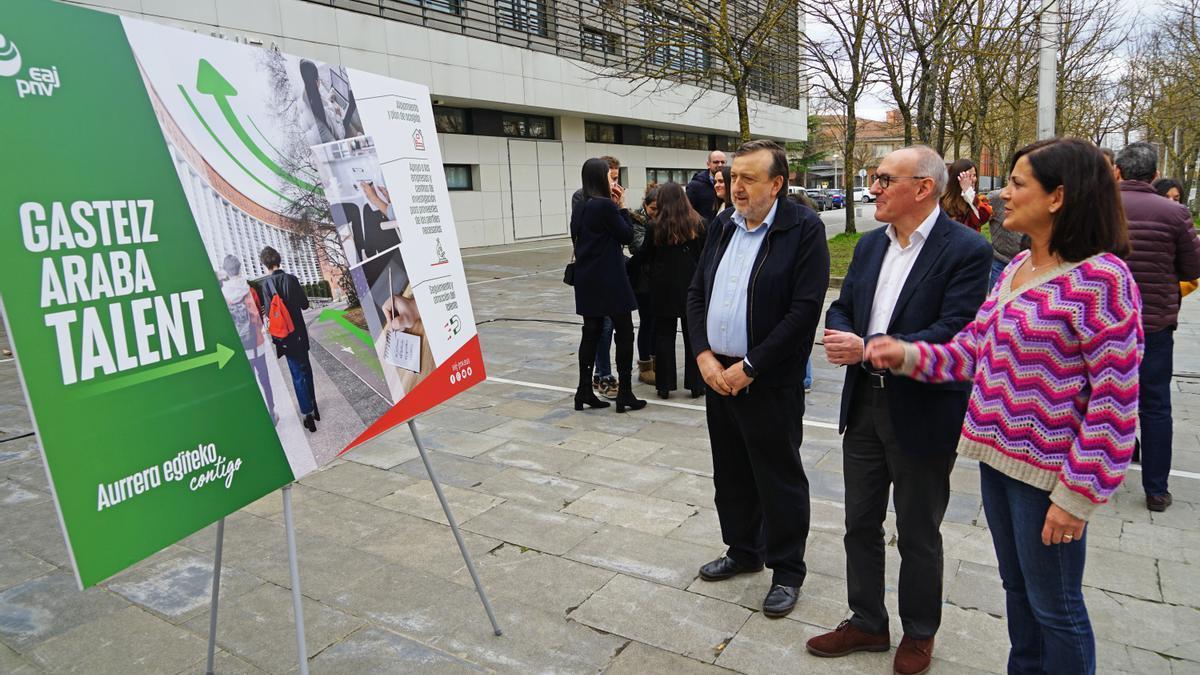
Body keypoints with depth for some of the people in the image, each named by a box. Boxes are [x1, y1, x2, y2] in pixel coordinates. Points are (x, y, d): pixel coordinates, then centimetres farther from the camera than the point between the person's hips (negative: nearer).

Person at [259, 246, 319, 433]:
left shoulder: (266, 284, -13)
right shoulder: (292, 279, -5)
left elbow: (269, 312, -17)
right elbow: (304, 304, 1)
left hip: (284, 336, -2)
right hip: (299, 332, 3)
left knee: (298, 375, 3)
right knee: (306, 370, 18)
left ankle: (308, 413, 3)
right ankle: (313, 407, 27)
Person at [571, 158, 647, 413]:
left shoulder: (580, 208, 9)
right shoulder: (606, 205, -15)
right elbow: (627, 235, -8)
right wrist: (621, 206, -1)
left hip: (586, 280, 8)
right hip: (609, 279, -8)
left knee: (592, 332, 12)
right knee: (624, 333, 2)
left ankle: (584, 392, 15)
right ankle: (625, 394, 6)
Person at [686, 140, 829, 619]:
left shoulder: (804, 229, -11)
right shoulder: (723, 225, 9)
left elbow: (805, 309, -17)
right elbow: (696, 293, 10)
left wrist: (748, 368, -16)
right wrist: (704, 356, -4)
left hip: (770, 381, -6)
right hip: (717, 372, 6)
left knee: (779, 479, 7)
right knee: (731, 472, 18)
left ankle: (786, 571, 25)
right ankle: (742, 550, 38)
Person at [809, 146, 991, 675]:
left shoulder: (967, 250, -14)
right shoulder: (871, 244, 8)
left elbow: (952, 335, -23)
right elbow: (841, 307, 10)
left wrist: (867, 350, -26)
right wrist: (841, 337, -13)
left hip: (922, 415, -6)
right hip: (865, 406, 6)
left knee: (918, 535, 13)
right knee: (860, 524, 17)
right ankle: (867, 623, 37)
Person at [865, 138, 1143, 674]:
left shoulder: (1100, 277, -18)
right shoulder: (1018, 268, 7)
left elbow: (1116, 401, -18)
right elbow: (973, 350, 8)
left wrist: (1077, 494, -17)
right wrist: (908, 356, -8)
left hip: (1047, 469, -7)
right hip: (997, 452, 8)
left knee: (1054, 607, 11)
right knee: (1017, 588, 23)